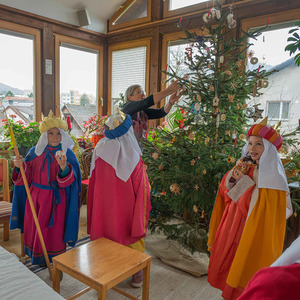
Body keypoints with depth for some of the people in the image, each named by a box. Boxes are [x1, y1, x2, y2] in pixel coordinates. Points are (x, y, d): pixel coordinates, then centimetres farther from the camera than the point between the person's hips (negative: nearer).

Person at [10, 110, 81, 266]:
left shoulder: (67, 154, -8)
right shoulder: (35, 152, 1)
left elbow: (69, 180, -19)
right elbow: (27, 176, 5)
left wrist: (63, 167, -39)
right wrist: (20, 166, -15)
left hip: (55, 199, -3)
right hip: (35, 196, 4)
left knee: (53, 228, 5)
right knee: (34, 225, 14)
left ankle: (54, 259, 28)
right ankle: (36, 255, 38)